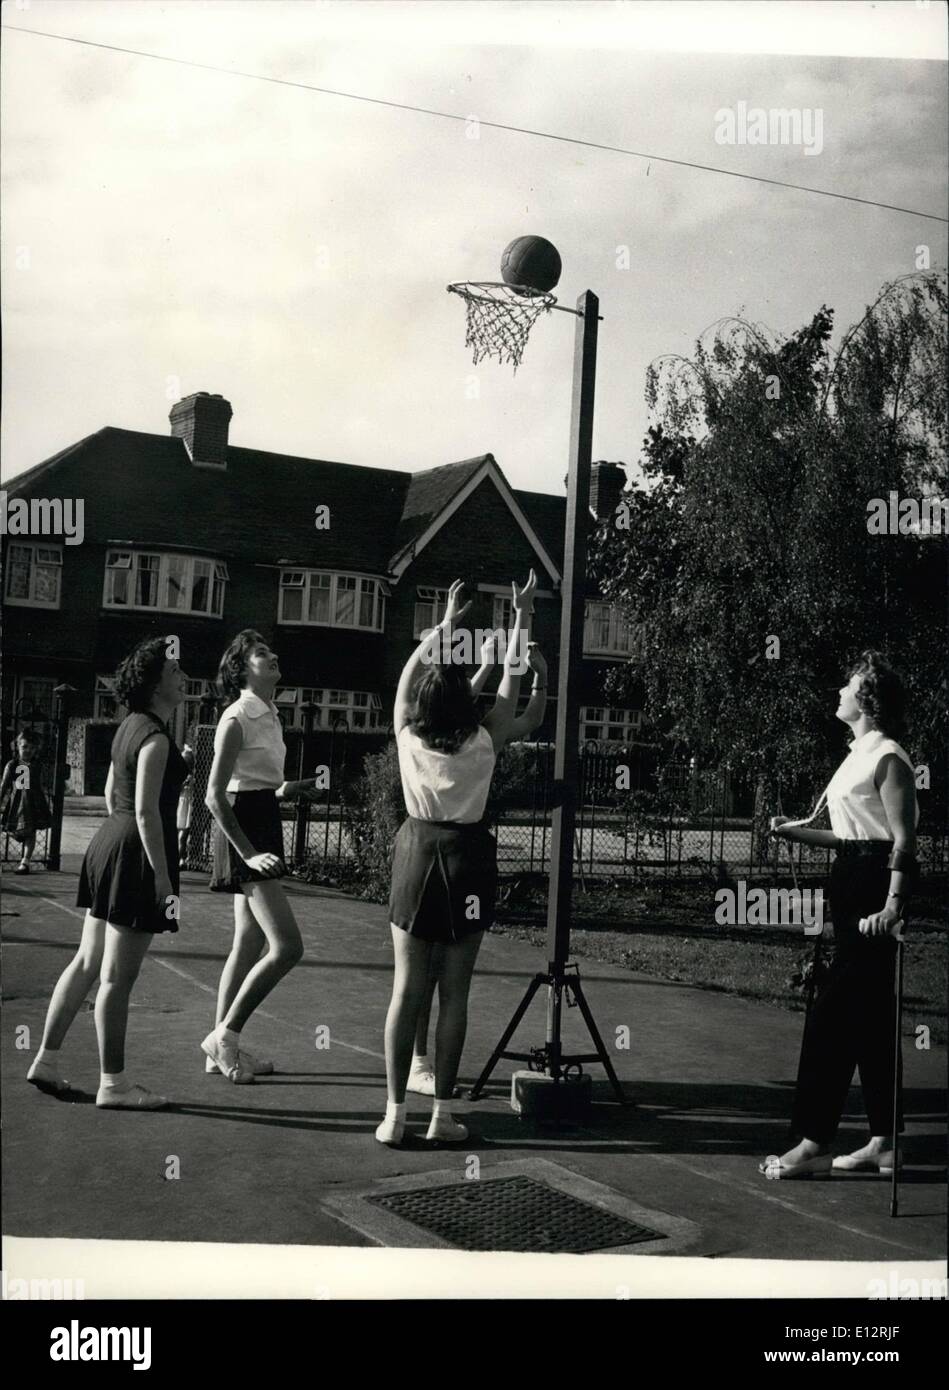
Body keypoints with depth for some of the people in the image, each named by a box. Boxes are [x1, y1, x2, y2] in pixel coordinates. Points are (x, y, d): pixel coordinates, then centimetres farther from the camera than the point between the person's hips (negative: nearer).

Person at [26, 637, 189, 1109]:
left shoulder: (130, 726, 13)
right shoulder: (155, 737, -17)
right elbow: (147, 811, -21)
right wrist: (163, 878, -20)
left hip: (109, 842, 10)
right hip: (138, 854, -10)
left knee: (87, 963, 17)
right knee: (117, 977, -1)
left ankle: (46, 1060, 24)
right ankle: (113, 1083, 8)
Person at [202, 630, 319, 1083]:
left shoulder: (270, 716, 14)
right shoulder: (237, 719, -14)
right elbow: (215, 796, -18)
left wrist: (282, 790, 9)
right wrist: (249, 853, -23)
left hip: (262, 827, 10)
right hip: (242, 830, -10)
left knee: (250, 945, 12)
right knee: (287, 946, -13)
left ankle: (223, 1047, 20)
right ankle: (225, 1034, -2)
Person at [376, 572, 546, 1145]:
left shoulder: (409, 738, -5)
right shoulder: (483, 745, -9)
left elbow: (408, 674, 11)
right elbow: (511, 683, 2)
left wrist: (444, 624, 21)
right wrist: (522, 618, 10)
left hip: (419, 856, 2)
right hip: (466, 861, -1)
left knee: (406, 991, 5)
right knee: (454, 995, 5)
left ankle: (395, 1114, 7)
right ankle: (443, 1114, 10)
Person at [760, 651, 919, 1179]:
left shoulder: (888, 758, -11)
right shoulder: (859, 755, 17)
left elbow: (903, 839, -18)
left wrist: (892, 904, -27)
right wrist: (796, 832, 16)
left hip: (878, 882, -10)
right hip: (853, 880, 10)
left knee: (833, 1015, -10)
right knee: (870, 1017, 11)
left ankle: (814, 1143, -6)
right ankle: (884, 1143, 18)